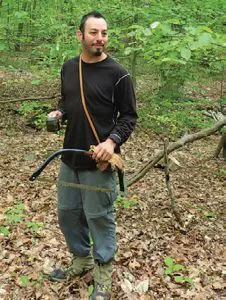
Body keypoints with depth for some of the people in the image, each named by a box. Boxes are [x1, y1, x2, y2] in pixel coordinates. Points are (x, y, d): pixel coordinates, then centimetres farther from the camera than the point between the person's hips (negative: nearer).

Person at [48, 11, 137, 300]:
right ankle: (81, 259, 39)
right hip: (69, 157, 6)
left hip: (99, 161, -6)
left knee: (99, 217, 4)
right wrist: (58, 113, -1)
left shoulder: (117, 73, -10)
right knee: (67, 213, 16)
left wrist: (112, 141, -22)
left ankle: (103, 276, 23)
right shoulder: (68, 67, 7)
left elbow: (129, 115, -7)